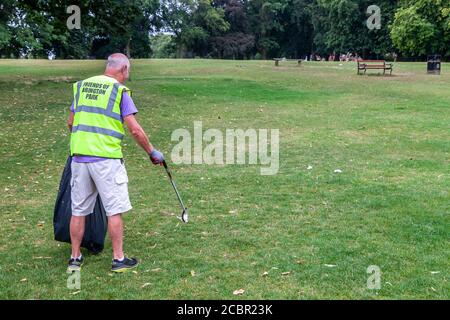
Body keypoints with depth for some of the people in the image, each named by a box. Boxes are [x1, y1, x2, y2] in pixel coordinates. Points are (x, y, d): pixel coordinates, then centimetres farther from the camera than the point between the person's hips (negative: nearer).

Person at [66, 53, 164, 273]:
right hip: (106, 158, -5)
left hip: (79, 156, 6)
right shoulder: (119, 91, -5)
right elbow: (135, 129, -10)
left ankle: (75, 259, 20)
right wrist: (152, 152, 1)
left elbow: (70, 123, 19)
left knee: (79, 210, 12)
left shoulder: (82, 86, 12)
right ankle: (118, 259, 10)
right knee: (115, 210, 4)